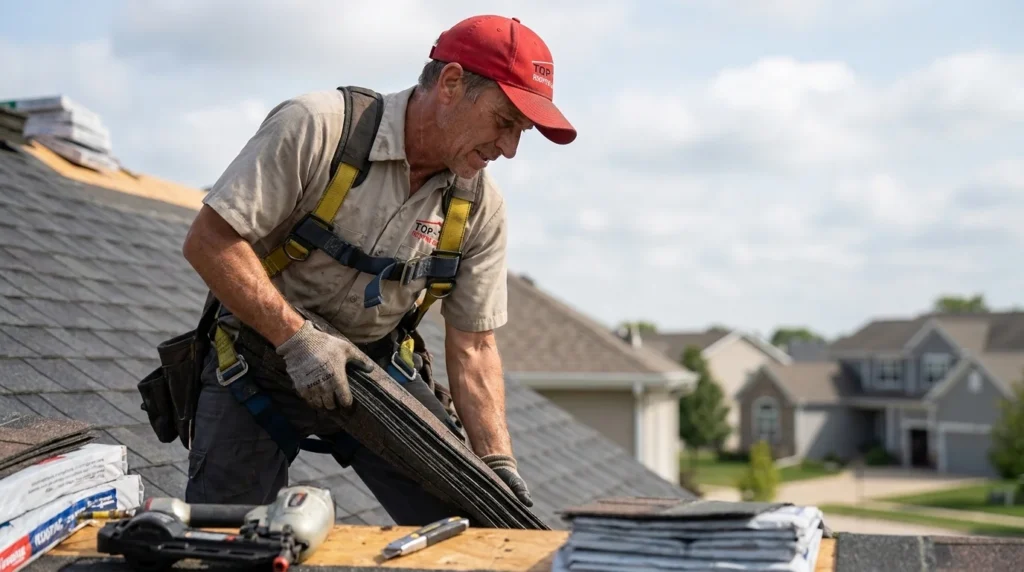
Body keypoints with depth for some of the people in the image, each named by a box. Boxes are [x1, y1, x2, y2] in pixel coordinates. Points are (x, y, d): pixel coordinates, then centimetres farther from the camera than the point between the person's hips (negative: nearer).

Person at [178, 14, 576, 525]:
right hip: (261, 355, -3)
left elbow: (472, 347, -2)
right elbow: (208, 241, -21)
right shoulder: (316, 126, -20)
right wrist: (297, 338, -26)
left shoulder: (480, 206, -6)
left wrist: (499, 463, -11)